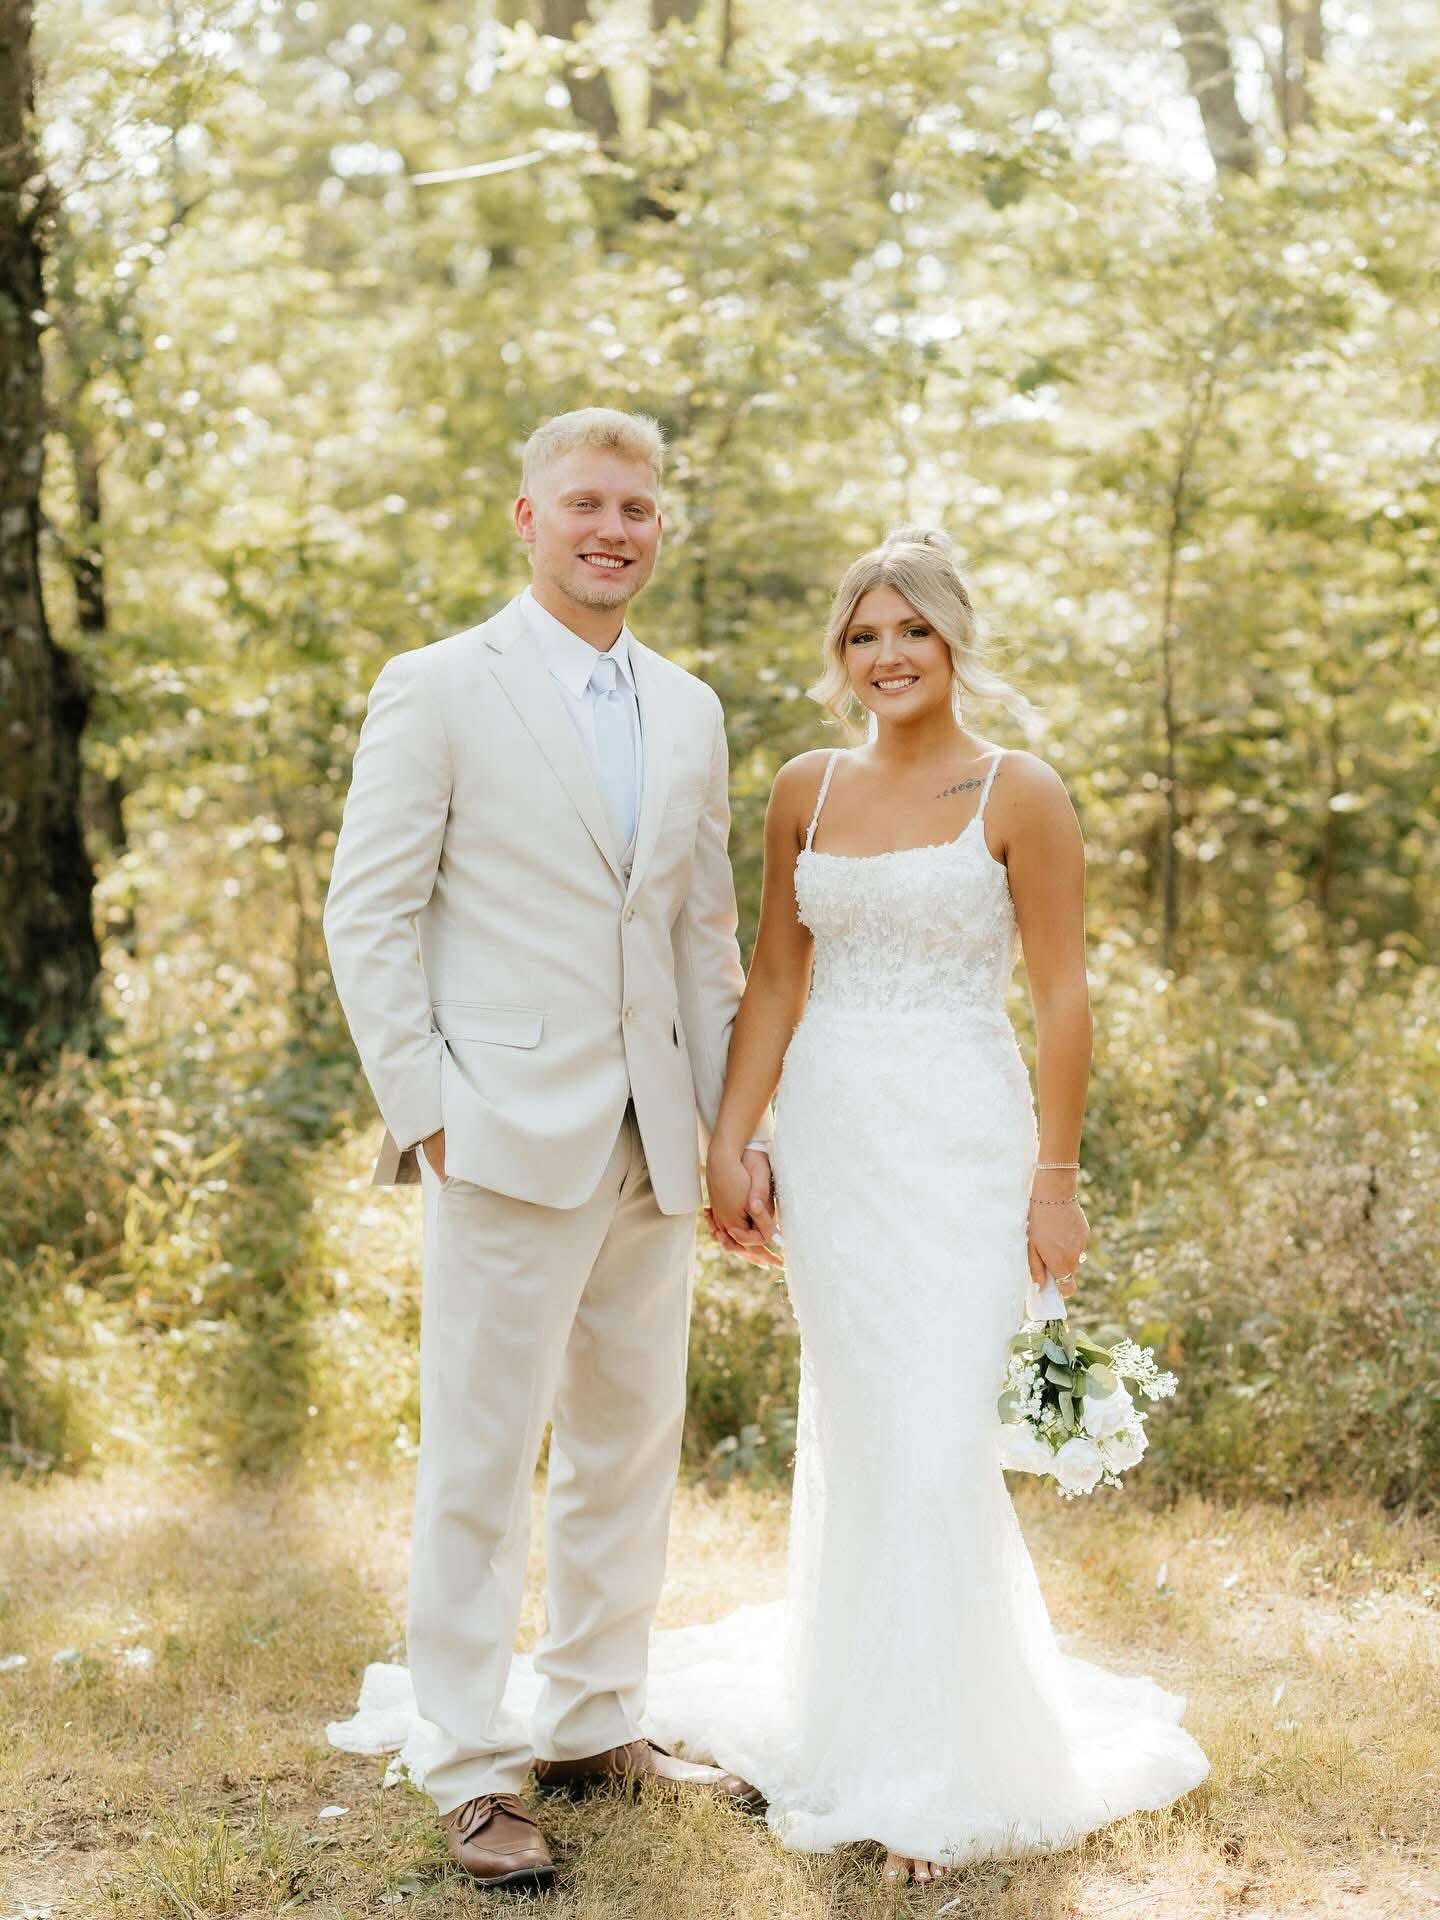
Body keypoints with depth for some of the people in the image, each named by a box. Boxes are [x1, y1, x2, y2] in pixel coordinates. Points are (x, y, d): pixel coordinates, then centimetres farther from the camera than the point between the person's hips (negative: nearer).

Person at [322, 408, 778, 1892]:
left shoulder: (690, 712, 14)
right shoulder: (439, 691, -2)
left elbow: (706, 934, 16)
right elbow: (367, 915, -5)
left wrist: (743, 1129, 11)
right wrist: (423, 1111, -11)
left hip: (650, 1147, 6)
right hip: (510, 1139, -6)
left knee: (631, 1448, 13)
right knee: (481, 1456, 0)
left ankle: (596, 1727, 27)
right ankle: (475, 1770, 10)